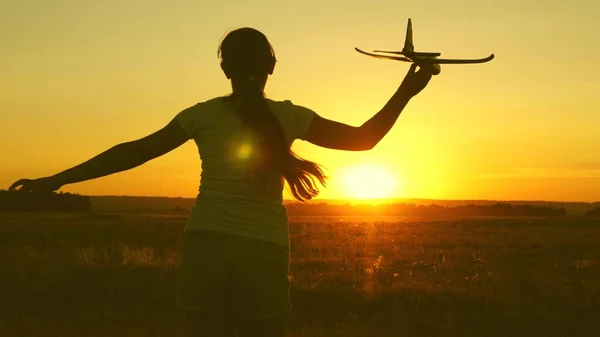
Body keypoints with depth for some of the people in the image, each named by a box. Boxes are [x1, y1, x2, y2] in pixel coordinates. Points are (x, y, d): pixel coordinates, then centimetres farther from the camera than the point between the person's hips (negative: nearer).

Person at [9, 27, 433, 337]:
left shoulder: (204, 114, 3)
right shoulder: (289, 116, 2)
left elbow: (134, 152, 1)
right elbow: (361, 139, 4)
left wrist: (57, 179, 6)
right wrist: (406, 92, 12)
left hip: (207, 247, 1)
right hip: (263, 251, -1)